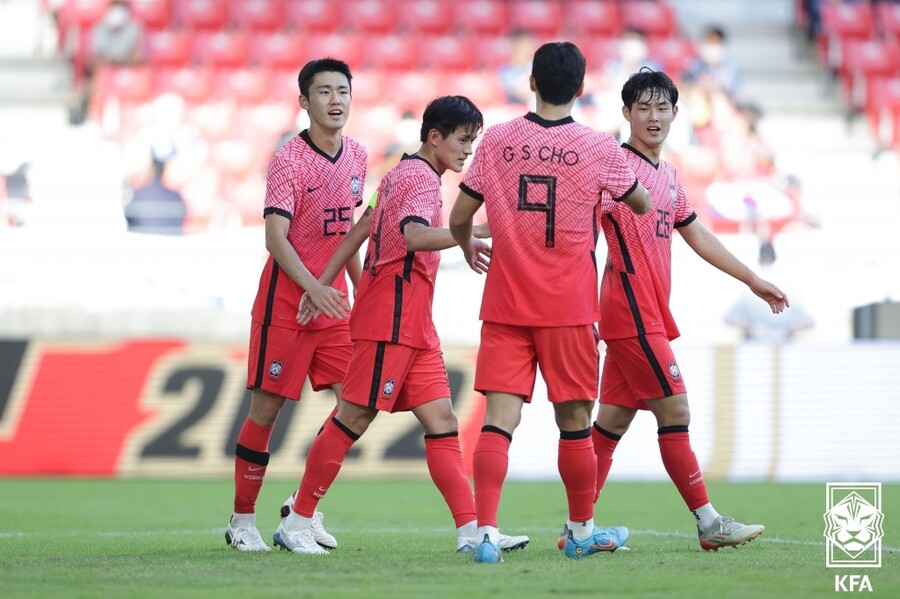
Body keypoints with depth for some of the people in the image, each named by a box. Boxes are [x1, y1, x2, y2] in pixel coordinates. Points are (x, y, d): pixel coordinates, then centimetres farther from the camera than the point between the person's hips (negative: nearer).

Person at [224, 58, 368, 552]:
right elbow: (275, 237, -21)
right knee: (266, 405, -2)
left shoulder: (357, 157, 7)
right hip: (285, 301, -6)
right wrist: (312, 287, -34)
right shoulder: (288, 160, -13)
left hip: (333, 300, 6)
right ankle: (242, 520, 9)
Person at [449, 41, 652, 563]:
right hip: (569, 308, -2)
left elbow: (460, 216, 6)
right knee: (575, 421, 10)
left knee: (499, 419, -3)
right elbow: (642, 204, 12)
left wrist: (468, 247, 28)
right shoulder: (599, 149, -4)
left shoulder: (496, 141, 1)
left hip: (505, 307, 2)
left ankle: (486, 531, -16)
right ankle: (583, 530, 23)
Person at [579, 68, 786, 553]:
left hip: (651, 313, 9)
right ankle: (708, 523, -5)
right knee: (674, 410, -8)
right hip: (631, 312, -9)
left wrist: (753, 280, 30)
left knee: (614, 418, 8)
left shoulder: (668, 176, 19)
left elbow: (698, 236, 26)